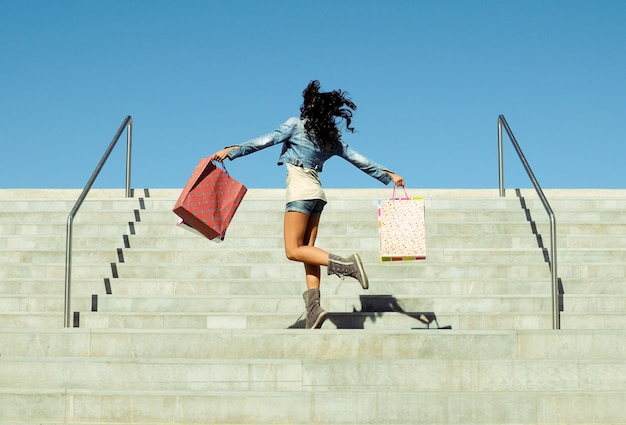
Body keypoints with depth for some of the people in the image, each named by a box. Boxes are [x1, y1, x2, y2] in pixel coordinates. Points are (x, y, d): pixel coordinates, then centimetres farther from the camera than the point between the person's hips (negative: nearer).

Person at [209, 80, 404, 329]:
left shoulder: (297, 124, -3)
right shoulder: (331, 137, 13)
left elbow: (266, 141, -7)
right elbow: (359, 160, 16)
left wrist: (230, 152, -4)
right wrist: (388, 175, 24)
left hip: (300, 191, -7)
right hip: (316, 192, 7)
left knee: (293, 250, -6)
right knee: (307, 250, 4)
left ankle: (345, 264, -21)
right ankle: (313, 305, -7)